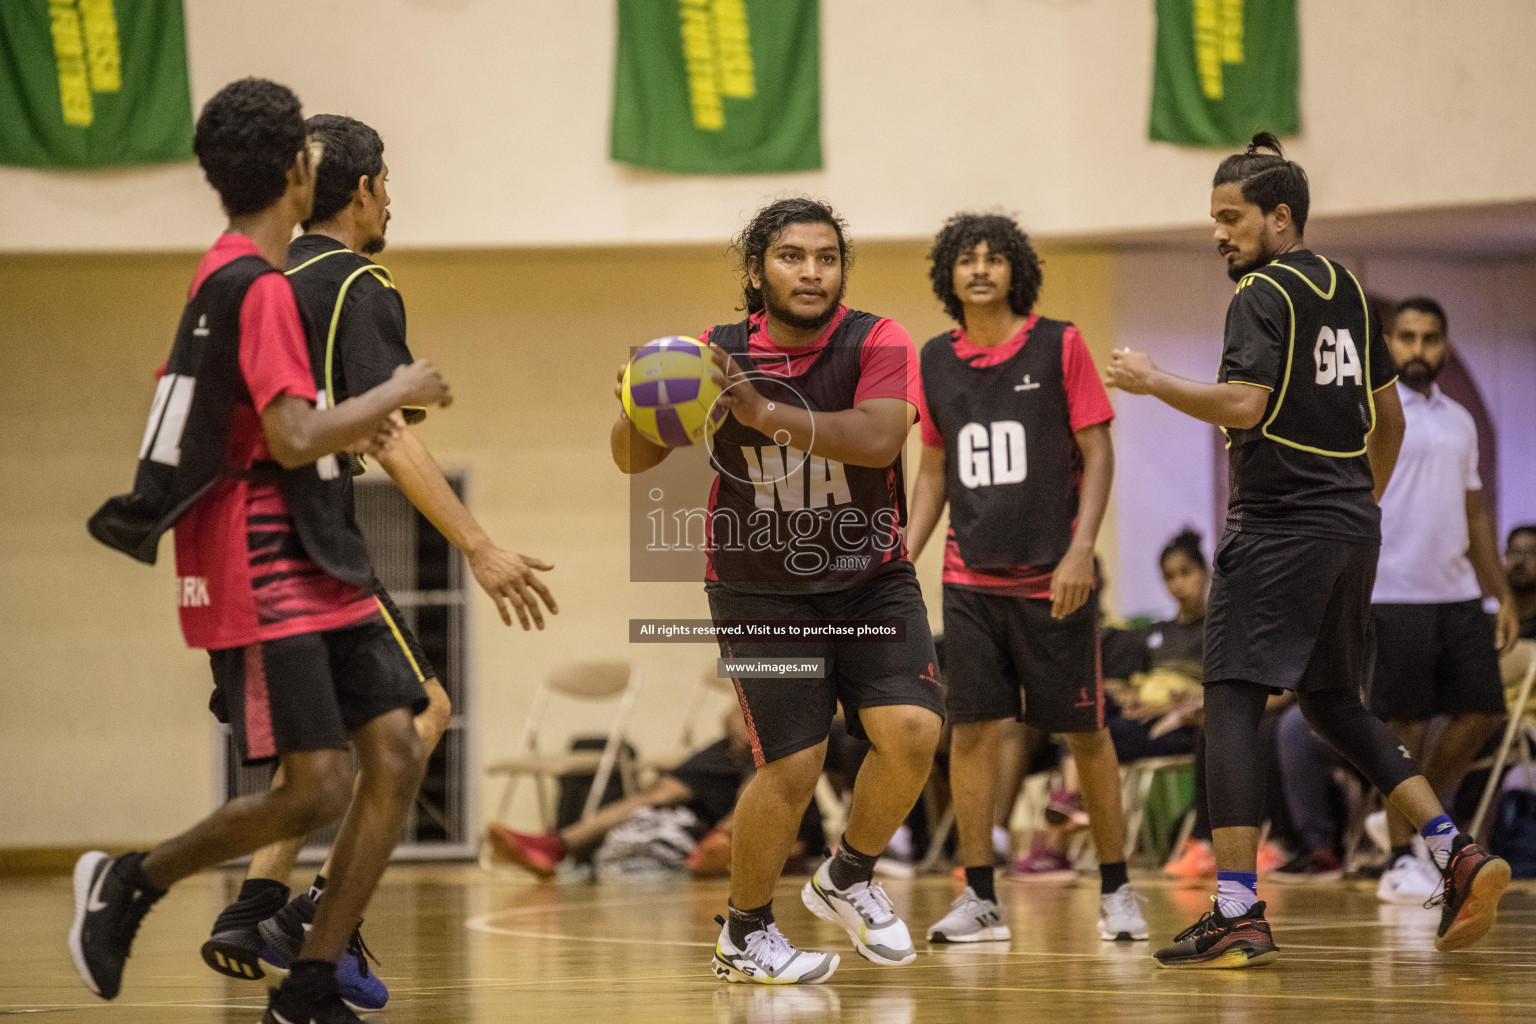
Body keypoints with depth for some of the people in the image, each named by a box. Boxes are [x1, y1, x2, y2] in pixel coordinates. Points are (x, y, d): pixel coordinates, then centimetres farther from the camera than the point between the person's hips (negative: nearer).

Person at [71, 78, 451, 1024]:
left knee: (397, 754, 1)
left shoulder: (226, 276, 15)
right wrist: (398, 392, -10)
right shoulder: (260, 287, -16)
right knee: (318, 786, -12)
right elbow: (295, 439, -24)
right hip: (258, 578, -10)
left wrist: (352, 429, 19)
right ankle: (131, 881, 9)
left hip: (314, 566, 10)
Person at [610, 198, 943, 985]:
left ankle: (848, 878, 11)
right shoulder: (718, 355, -7)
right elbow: (632, 459, -8)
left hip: (871, 580, 1)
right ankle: (744, 935, 12)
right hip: (759, 593, -1)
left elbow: (879, 438, -29)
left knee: (912, 730, -17)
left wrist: (766, 412, -41)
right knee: (794, 765, -11)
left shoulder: (876, 343, -10)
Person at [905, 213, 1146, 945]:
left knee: (1084, 731, 2)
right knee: (972, 726, -2)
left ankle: (1116, 890, 13)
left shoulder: (1058, 346, -3)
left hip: (1052, 575, -3)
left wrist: (1081, 551, -14)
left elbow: (1098, 454, -4)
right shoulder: (936, 361, 8)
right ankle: (980, 898, 4)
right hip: (971, 575, 3)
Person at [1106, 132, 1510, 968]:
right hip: (1352, 528, 8)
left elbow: (1243, 405, -22)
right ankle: (1458, 856, 8)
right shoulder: (1344, 290, 16)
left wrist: (1152, 382, -11)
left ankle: (1237, 915, -15)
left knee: (1232, 703, -7)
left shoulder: (1263, 294, -9)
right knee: (1332, 702, 19)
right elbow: (1389, 419, 23)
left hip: (1279, 527, -8)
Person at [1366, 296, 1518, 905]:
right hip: (1394, 597, -6)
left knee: (1480, 713, 3)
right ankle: (1402, 861, 5)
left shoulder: (1459, 421, 17)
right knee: (1406, 727, -3)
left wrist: (1502, 594, 16)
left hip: (1459, 596, 6)